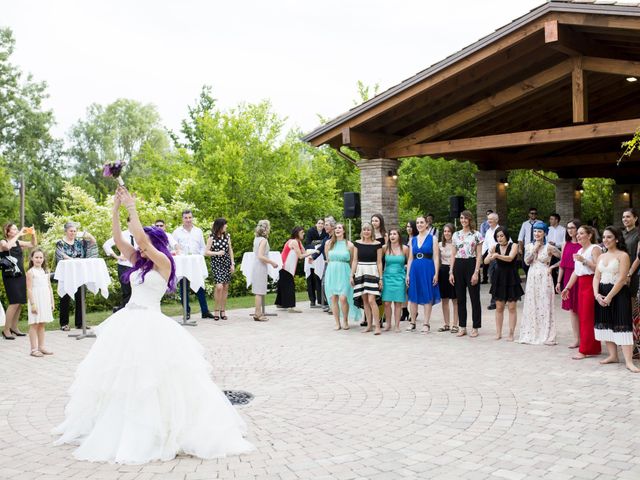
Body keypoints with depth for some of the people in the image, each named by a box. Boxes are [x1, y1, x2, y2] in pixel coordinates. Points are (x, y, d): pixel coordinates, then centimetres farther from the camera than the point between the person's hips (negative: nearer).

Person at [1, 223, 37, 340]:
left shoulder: (18, 242, 11)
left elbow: (34, 245, 16)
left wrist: (33, 234, 0)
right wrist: (18, 235, -23)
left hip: (20, 275, 6)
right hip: (9, 276, -6)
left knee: (20, 302, 7)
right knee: (14, 302, -13)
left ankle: (14, 327, 20)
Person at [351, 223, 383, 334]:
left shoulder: (377, 244, 0)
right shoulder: (357, 243, 7)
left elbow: (379, 262, 0)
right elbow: (354, 260, 10)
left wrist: (381, 278, -3)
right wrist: (352, 275, 5)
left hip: (372, 272, -3)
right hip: (360, 272, 3)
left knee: (371, 300, -12)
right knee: (364, 300, 6)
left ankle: (377, 326, -7)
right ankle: (369, 325, 14)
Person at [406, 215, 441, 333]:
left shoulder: (432, 238, 2)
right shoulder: (413, 240, 12)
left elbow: (436, 257, -3)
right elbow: (410, 258, 12)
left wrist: (436, 274, -10)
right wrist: (407, 274, 6)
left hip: (428, 269, -4)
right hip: (414, 269, 4)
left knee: (427, 297, 0)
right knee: (413, 297, 6)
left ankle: (426, 324, 7)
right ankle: (413, 323, 16)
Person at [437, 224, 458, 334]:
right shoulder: (440, 245, 9)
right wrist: (437, 273, 8)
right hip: (443, 271, 5)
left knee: (455, 300, 1)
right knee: (444, 300, 10)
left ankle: (455, 324, 8)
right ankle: (447, 324, 19)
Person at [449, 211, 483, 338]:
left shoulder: (476, 235, -1)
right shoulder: (456, 235, 11)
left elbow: (479, 255, -4)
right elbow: (453, 255, 12)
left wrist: (476, 272, -12)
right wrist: (451, 272, 4)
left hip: (471, 265, -4)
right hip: (458, 266, 4)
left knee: (474, 298, 1)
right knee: (460, 298, 8)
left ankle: (475, 328, 9)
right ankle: (462, 327, 15)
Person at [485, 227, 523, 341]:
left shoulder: (513, 246, -6)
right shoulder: (495, 247, 2)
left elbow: (510, 258, -25)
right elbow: (486, 261, -7)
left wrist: (497, 255, -41)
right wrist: (491, 256, -29)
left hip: (511, 279, -3)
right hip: (499, 279, 3)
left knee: (512, 307, 0)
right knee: (499, 307, 6)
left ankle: (511, 333, 6)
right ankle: (498, 333, 13)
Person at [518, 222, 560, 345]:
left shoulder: (549, 247, -5)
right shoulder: (529, 246, 7)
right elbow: (527, 261, -4)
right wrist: (534, 249, -9)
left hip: (544, 279, -4)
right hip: (532, 278, 4)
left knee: (545, 306, -1)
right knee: (531, 305, 6)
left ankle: (546, 336, 6)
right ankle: (531, 334, 14)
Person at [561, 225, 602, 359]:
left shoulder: (594, 249, -7)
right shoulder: (580, 251, 19)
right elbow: (575, 272, 20)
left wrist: (584, 260, -23)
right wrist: (567, 287, 18)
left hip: (591, 284, -8)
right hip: (581, 284, 9)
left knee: (587, 317, -7)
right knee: (582, 316, 8)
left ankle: (585, 350, -3)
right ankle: (594, 347, 17)